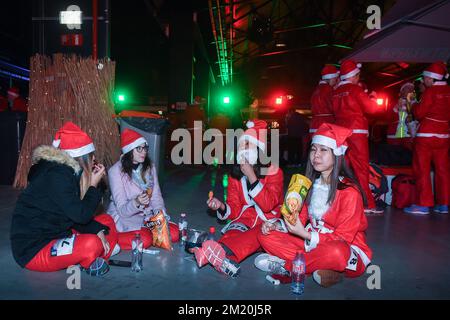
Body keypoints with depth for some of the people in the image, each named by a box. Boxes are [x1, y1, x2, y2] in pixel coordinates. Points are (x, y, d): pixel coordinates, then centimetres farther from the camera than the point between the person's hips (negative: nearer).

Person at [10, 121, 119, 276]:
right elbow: (80, 216, -24)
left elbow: (77, 216, 7)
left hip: (56, 234, 10)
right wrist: (93, 186, -12)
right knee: (91, 244, -32)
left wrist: (99, 231, -7)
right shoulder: (57, 176, -22)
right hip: (33, 251, -10)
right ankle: (90, 262, 0)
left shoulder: (68, 171, 8)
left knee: (106, 221, 6)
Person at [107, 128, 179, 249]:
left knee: (174, 233, -17)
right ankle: (114, 239, -7)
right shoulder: (115, 171, -15)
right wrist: (136, 203, -38)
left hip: (146, 215, 5)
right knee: (145, 240, -32)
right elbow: (122, 209, -17)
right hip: (124, 217, -5)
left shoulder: (150, 167, 3)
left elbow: (156, 197, 3)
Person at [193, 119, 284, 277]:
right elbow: (235, 210, 7)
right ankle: (227, 260, -61)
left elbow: (268, 204, -17)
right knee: (231, 234, -31)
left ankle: (222, 251, -62)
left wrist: (251, 176, -20)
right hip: (245, 220, 4)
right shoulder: (235, 175, 8)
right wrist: (221, 206, -17)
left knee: (253, 235, -37)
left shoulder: (273, 172, -3)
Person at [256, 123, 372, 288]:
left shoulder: (349, 192, -17)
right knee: (266, 236, -7)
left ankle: (286, 266, -17)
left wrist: (304, 234, -27)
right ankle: (318, 268, -17)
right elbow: (301, 217, 9)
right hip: (310, 242, 6)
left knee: (336, 252, -42)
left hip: (347, 251, -6)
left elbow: (342, 239, -18)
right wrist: (275, 225, -9)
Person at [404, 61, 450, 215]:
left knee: (422, 169, 0)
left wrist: (414, 104, 8)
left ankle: (423, 204, 0)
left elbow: (419, 113, -10)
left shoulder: (431, 91, -11)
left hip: (426, 135, -6)